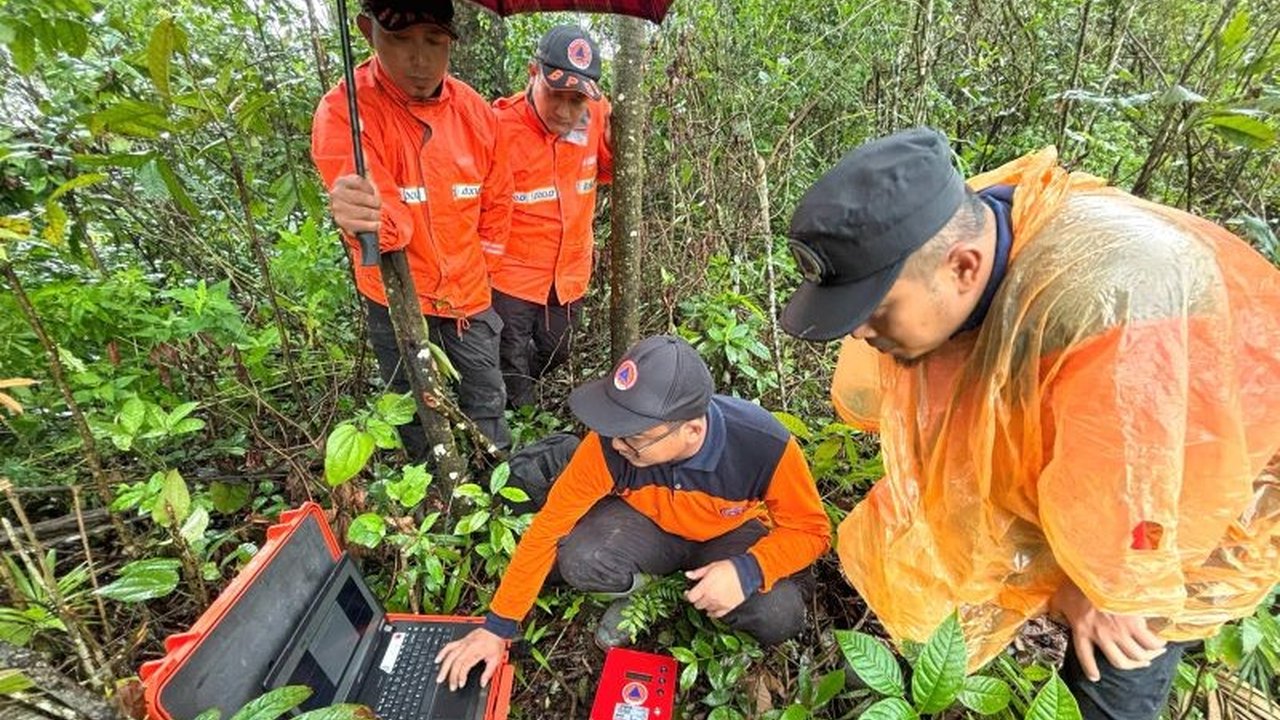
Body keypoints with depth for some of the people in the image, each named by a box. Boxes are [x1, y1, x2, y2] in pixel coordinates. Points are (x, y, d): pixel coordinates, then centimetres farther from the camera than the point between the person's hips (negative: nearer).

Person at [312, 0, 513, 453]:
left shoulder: (475, 111, -6)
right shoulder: (344, 111, -17)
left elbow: (497, 199, 6)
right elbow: (384, 214, -30)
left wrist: (478, 266, 6)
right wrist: (368, 218, -52)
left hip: (469, 293, 3)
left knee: (487, 402, 17)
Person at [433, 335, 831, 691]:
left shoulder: (765, 444, -34)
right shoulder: (609, 443, -31)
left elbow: (811, 529, -18)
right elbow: (549, 526, -20)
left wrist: (748, 570, -37)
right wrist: (497, 626, -15)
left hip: (732, 534, 0)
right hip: (649, 526, 1)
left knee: (779, 617, -26)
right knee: (579, 562, -28)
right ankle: (638, 587, 8)